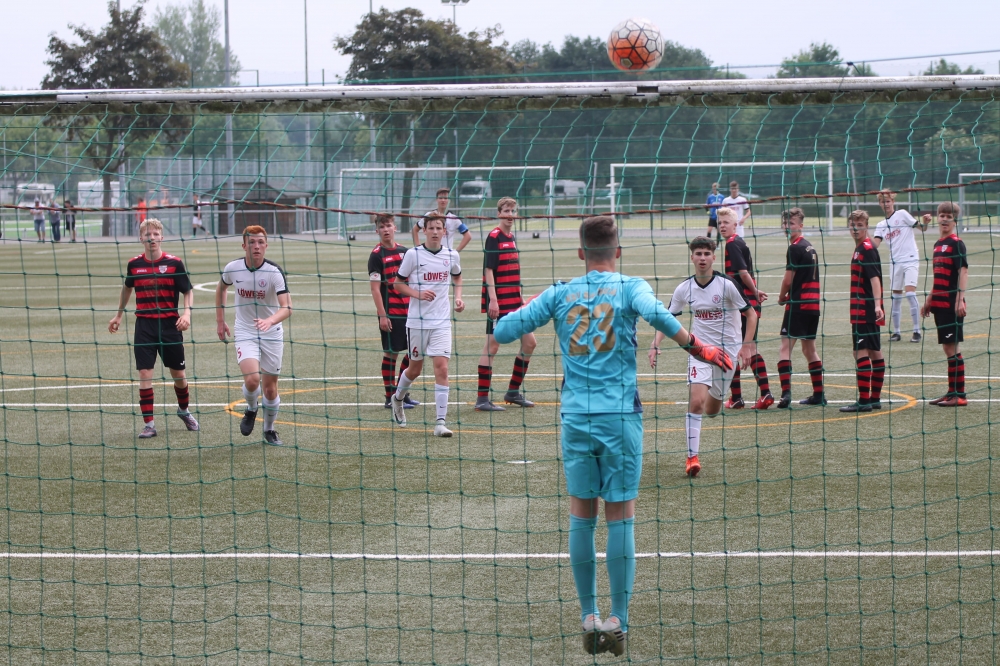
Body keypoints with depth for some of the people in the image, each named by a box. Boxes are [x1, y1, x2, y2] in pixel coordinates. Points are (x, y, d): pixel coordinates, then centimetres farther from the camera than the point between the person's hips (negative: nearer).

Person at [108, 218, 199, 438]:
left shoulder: (174, 263, -5)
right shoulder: (134, 264, 2)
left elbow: (188, 291, 0)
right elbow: (127, 288, 20)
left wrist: (187, 313, -17)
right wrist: (119, 315, 25)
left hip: (170, 324, -1)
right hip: (144, 325, 1)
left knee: (178, 373, 10)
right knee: (145, 373, -7)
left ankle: (184, 410, 37)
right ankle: (149, 424, -2)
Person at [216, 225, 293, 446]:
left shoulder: (274, 272, -19)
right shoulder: (233, 268, -9)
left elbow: (286, 308, -28)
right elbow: (221, 288, 14)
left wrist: (271, 320, -47)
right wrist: (220, 320, 15)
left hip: (271, 334, 0)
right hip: (244, 332, 0)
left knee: (270, 387, 6)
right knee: (252, 379, -21)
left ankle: (269, 430, 30)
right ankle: (251, 410, 11)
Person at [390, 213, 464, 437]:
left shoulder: (451, 255, 3)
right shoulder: (413, 254, -6)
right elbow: (397, 284, 0)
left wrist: (458, 297, 8)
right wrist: (418, 293, -16)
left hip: (441, 322, 1)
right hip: (417, 321, -1)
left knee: (441, 367, -11)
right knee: (415, 369, 11)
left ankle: (440, 422, -11)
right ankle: (398, 398, 43)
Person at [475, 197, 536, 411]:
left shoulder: (511, 237, 14)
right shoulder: (494, 237, -10)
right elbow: (488, 269, -16)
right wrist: (492, 300, -22)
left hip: (514, 302, 9)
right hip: (498, 303, -9)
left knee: (529, 342, 9)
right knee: (492, 346, -6)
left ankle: (513, 391, 19)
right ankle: (482, 399, -3)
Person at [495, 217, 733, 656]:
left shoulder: (558, 295, 6)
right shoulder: (629, 288, -1)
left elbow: (502, 331, 4)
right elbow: (654, 313, -23)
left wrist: (532, 306, 23)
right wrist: (698, 348, -17)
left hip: (575, 418, 2)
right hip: (620, 417, -2)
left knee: (581, 517, 10)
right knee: (620, 518, 2)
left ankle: (589, 617, 10)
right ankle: (618, 622, 3)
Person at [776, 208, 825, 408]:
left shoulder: (795, 249, -12)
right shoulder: (810, 247, 15)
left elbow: (788, 280, -12)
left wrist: (782, 297, 6)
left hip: (798, 304, -9)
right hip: (813, 303, 9)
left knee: (785, 347, -11)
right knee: (809, 348, 16)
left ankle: (786, 392, -23)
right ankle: (819, 394, 19)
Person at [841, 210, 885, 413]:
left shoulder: (867, 249, -13)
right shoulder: (860, 249, 16)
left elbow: (874, 278, -23)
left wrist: (877, 304, -32)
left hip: (865, 310, -10)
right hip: (866, 310, 10)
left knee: (861, 352, -10)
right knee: (874, 352, 12)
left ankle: (864, 400, -11)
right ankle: (875, 398, 18)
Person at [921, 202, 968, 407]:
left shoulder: (956, 243, -9)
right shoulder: (938, 244, 15)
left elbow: (963, 271, -16)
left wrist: (960, 299, -24)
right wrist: (929, 300, 23)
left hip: (952, 305, -8)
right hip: (940, 304, 8)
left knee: (951, 348, -7)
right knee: (947, 349, 11)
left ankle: (959, 395, -4)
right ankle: (952, 392, 16)